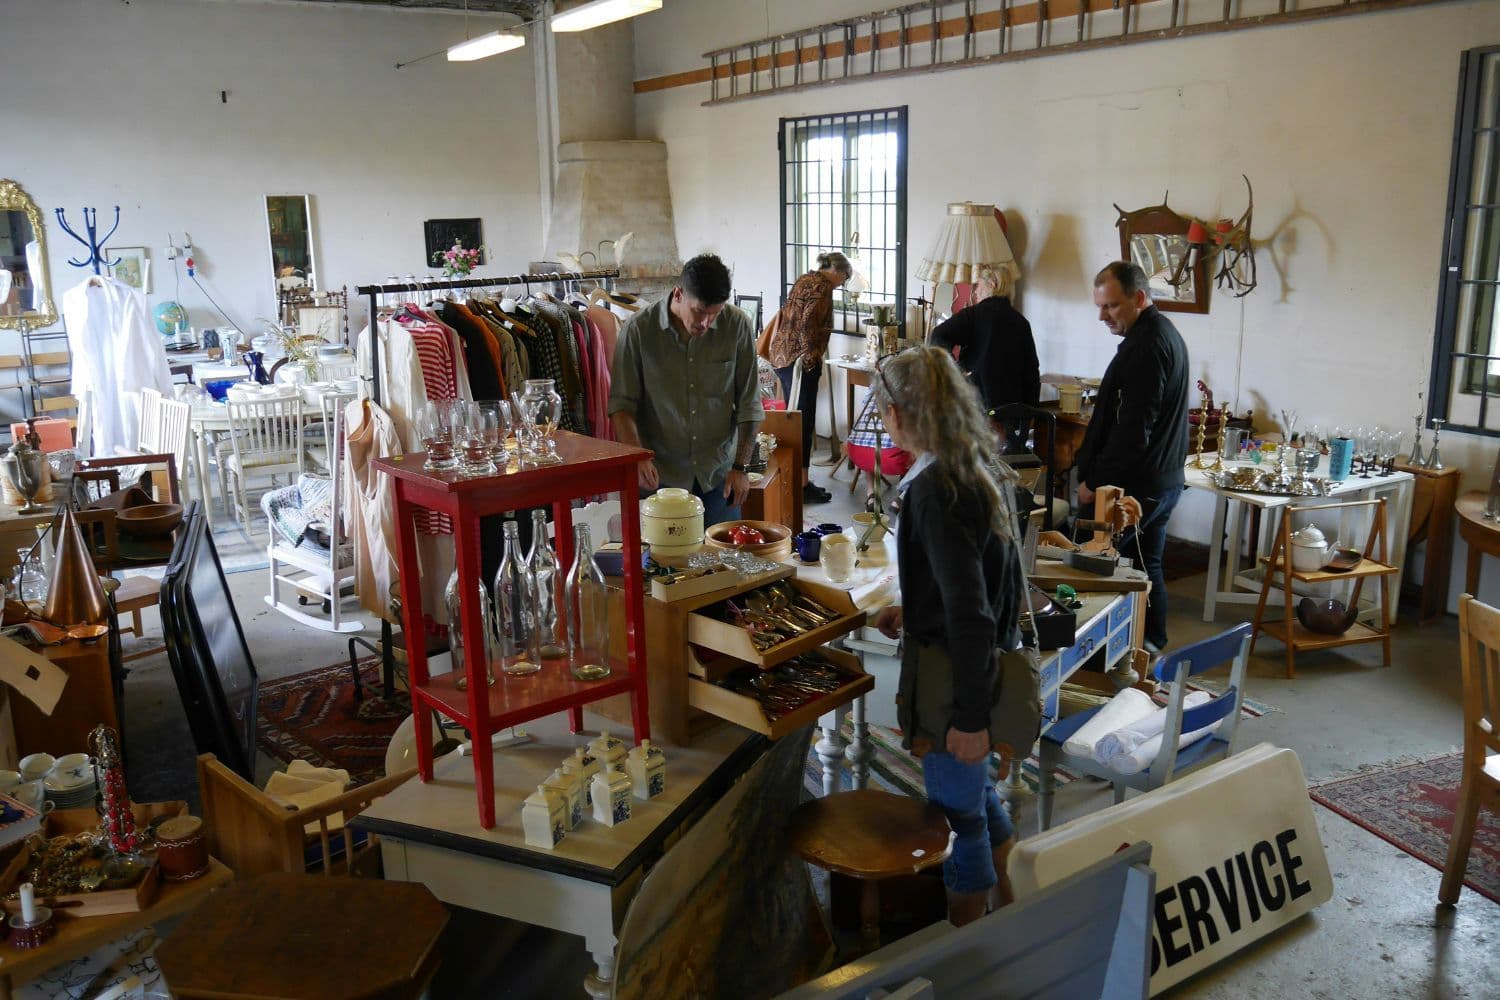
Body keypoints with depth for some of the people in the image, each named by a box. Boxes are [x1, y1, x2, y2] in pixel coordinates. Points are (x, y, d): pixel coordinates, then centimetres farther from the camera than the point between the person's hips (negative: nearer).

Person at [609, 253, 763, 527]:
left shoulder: (737, 326, -6)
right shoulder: (638, 329, -9)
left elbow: (748, 403, 0)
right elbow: (621, 404, -5)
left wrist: (741, 466, -3)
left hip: (718, 473, 1)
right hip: (659, 473, -1)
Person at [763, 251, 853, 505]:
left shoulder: (804, 280, 18)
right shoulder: (822, 285, -10)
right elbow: (808, 323, -20)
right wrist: (810, 356, -12)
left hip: (782, 355, 10)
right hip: (801, 359, -10)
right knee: (804, 421, -5)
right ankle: (802, 484, -1)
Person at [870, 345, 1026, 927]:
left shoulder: (936, 489, -25)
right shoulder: (978, 470, 4)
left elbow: (969, 611, -26)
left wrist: (969, 715, -22)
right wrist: (915, 613, 21)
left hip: (956, 675, -9)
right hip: (988, 661, 9)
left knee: (959, 816, 9)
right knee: (977, 796, 26)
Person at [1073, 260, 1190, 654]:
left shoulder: (1147, 345, -19)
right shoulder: (1165, 334, 15)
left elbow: (1133, 429, -24)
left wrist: (1094, 481, -16)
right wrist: (1094, 470, 18)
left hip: (1136, 485, -10)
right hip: (1162, 481, 11)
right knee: (1147, 565, 16)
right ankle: (1152, 646, 25)